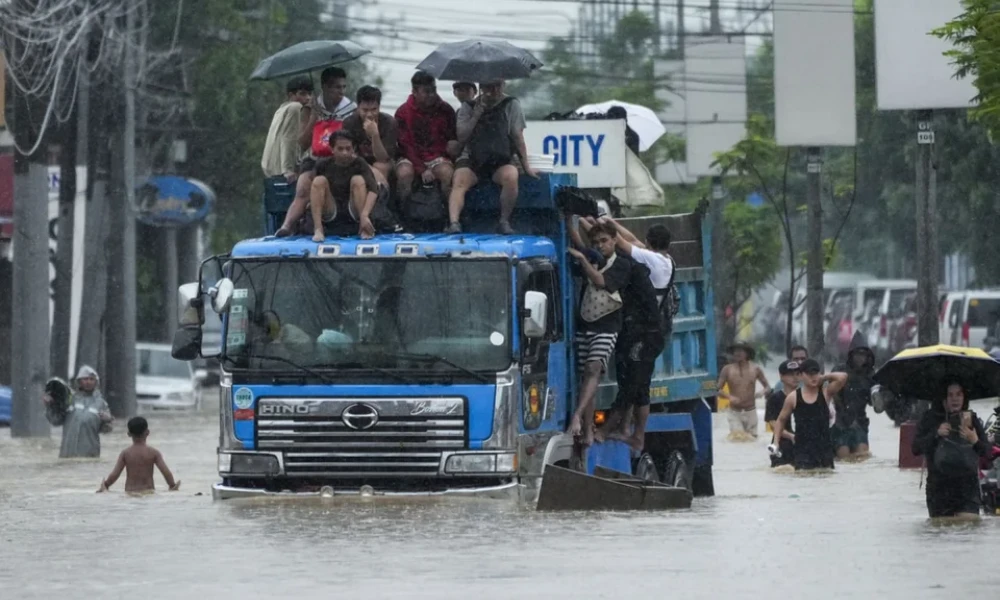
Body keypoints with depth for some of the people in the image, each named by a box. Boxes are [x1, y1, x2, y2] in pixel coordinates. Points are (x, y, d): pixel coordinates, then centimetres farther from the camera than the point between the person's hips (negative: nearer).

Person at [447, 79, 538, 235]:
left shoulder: (511, 105, 5)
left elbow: (518, 138, 5)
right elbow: (461, 137, -1)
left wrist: (526, 166, 2)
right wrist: (477, 113, -8)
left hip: (501, 160, -1)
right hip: (472, 159, 1)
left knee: (511, 177, -34)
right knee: (459, 181, -30)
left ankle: (504, 221, -20)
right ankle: (454, 223, -43)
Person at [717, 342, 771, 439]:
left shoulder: (755, 368, 1)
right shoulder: (727, 369, -2)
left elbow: (768, 387, 7)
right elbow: (718, 390, 0)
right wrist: (729, 397, -20)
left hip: (750, 412, 2)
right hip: (734, 412, -2)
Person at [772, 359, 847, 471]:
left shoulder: (825, 393, 1)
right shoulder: (793, 398, 2)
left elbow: (843, 377, -12)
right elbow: (781, 420, 13)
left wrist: (824, 378, 0)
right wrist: (776, 441, 4)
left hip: (824, 445, 1)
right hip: (803, 448, -1)